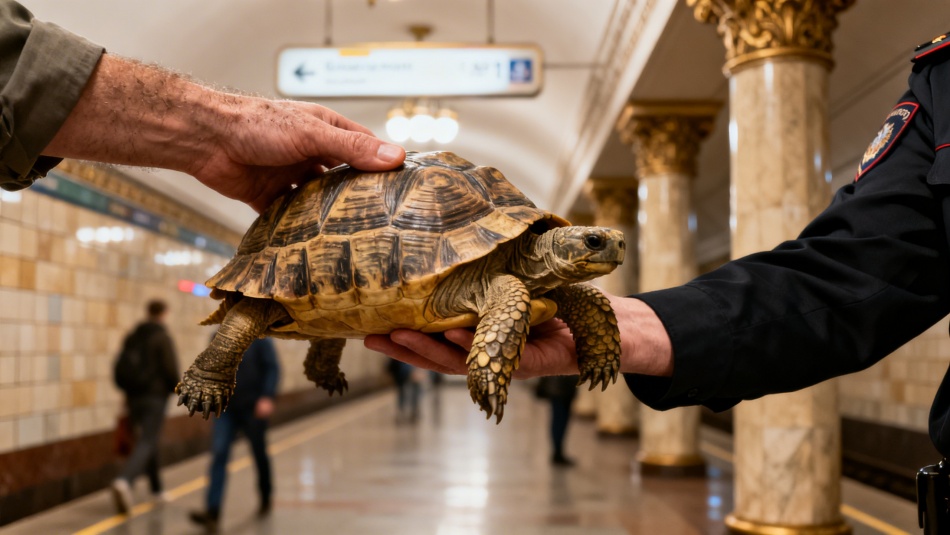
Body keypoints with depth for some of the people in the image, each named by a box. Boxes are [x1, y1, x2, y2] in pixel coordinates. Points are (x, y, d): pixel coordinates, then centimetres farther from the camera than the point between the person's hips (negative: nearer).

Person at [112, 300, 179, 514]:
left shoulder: (131, 337, 10)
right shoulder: (162, 338, -8)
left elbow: (120, 367, 13)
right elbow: (171, 369, -13)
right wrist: (175, 389, 4)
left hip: (134, 397, 6)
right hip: (155, 397, -6)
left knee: (147, 440, 18)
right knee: (146, 443, -10)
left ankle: (156, 488, 27)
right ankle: (124, 480, -33)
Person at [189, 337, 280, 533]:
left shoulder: (259, 338, -9)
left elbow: (272, 368, -12)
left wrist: (267, 397, -22)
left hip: (253, 408, -3)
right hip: (227, 408, 3)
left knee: (259, 454, 13)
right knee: (219, 455, -11)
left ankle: (265, 500, 37)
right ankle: (212, 513, -15)